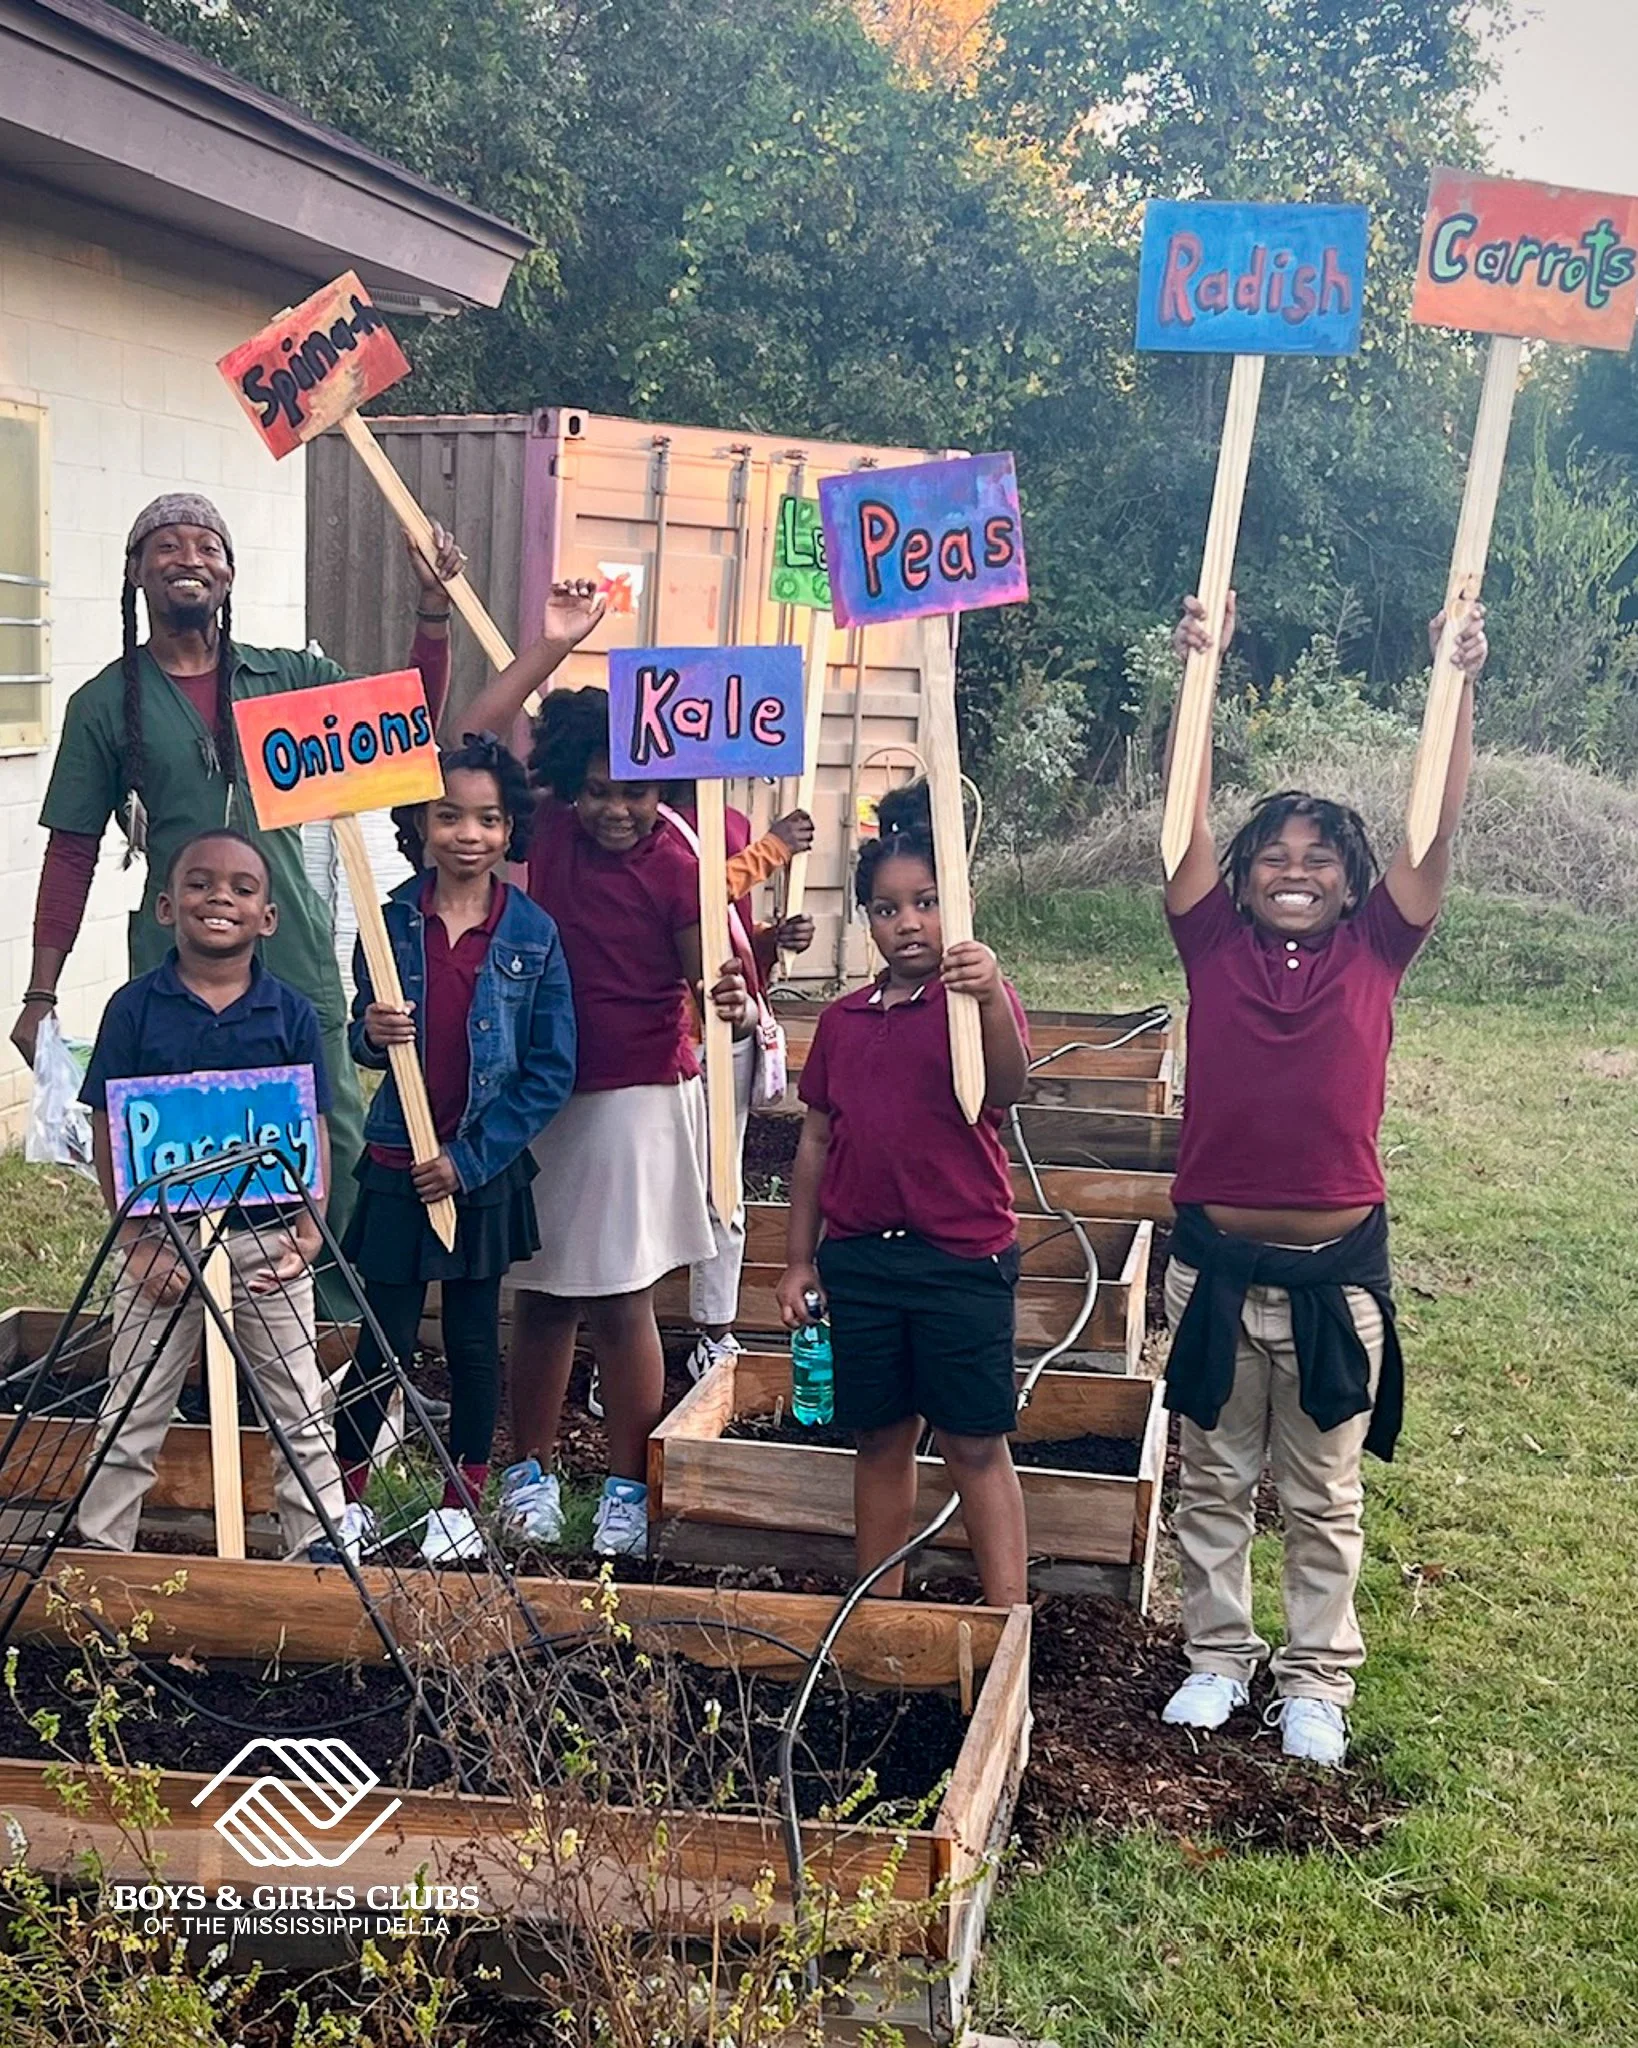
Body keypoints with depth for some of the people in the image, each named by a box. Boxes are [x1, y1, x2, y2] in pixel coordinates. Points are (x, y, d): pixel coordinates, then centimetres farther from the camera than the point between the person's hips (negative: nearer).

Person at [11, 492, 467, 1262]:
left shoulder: (287, 676, 8)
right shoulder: (105, 703, 2)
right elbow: (71, 854, 2)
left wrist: (432, 607, -8)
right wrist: (40, 994, -3)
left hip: (300, 968, 2)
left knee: (336, 1147, 5)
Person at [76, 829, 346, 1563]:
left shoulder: (291, 1012, -3)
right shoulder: (134, 1007, -6)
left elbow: (314, 1130, 0)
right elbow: (108, 1131, -4)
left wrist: (309, 1231, -10)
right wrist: (136, 1241, -8)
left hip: (268, 1239, 1)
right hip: (162, 1234, -1)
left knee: (299, 1406, 11)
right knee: (133, 1409, 10)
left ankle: (320, 1539, 23)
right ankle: (99, 1545, 24)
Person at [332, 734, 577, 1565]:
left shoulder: (532, 933, -6)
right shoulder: (392, 920, -3)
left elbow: (552, 1070, -6)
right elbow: (363, 1038, 5)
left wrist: (470, 1157, -10)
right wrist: (373, 1034, -19)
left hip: (485, 1171, 0)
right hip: (396, 1164, 0)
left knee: (474, 1340, 11)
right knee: (385, 1339, 4)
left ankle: (460, 1505, 26)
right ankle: (346, 1496, 22)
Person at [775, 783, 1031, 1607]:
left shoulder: (976, 1001, -5)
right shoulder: (841, 1020, 9)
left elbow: (1005, 1092, -24)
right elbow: (815, 1141, 14)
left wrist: (992, 997, -41)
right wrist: (799, 1259, 13)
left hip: (960, 1255, -4)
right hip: (858, 1256, 5)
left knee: (975, 1443, -1)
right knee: (881, 1439, 13)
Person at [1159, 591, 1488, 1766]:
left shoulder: (1374, 955, -1)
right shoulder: (1216, 947, 0)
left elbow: (1438, 826, -8)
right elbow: (1188, 817, -8)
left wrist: (1458, 684, -15)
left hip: (1336, 1269, 0)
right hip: (1218, 1261, 1)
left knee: (1325, 1498, 12)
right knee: (1215, 1480, 15)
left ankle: (1317, 1682, 27)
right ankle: (1219, 1657, 31)